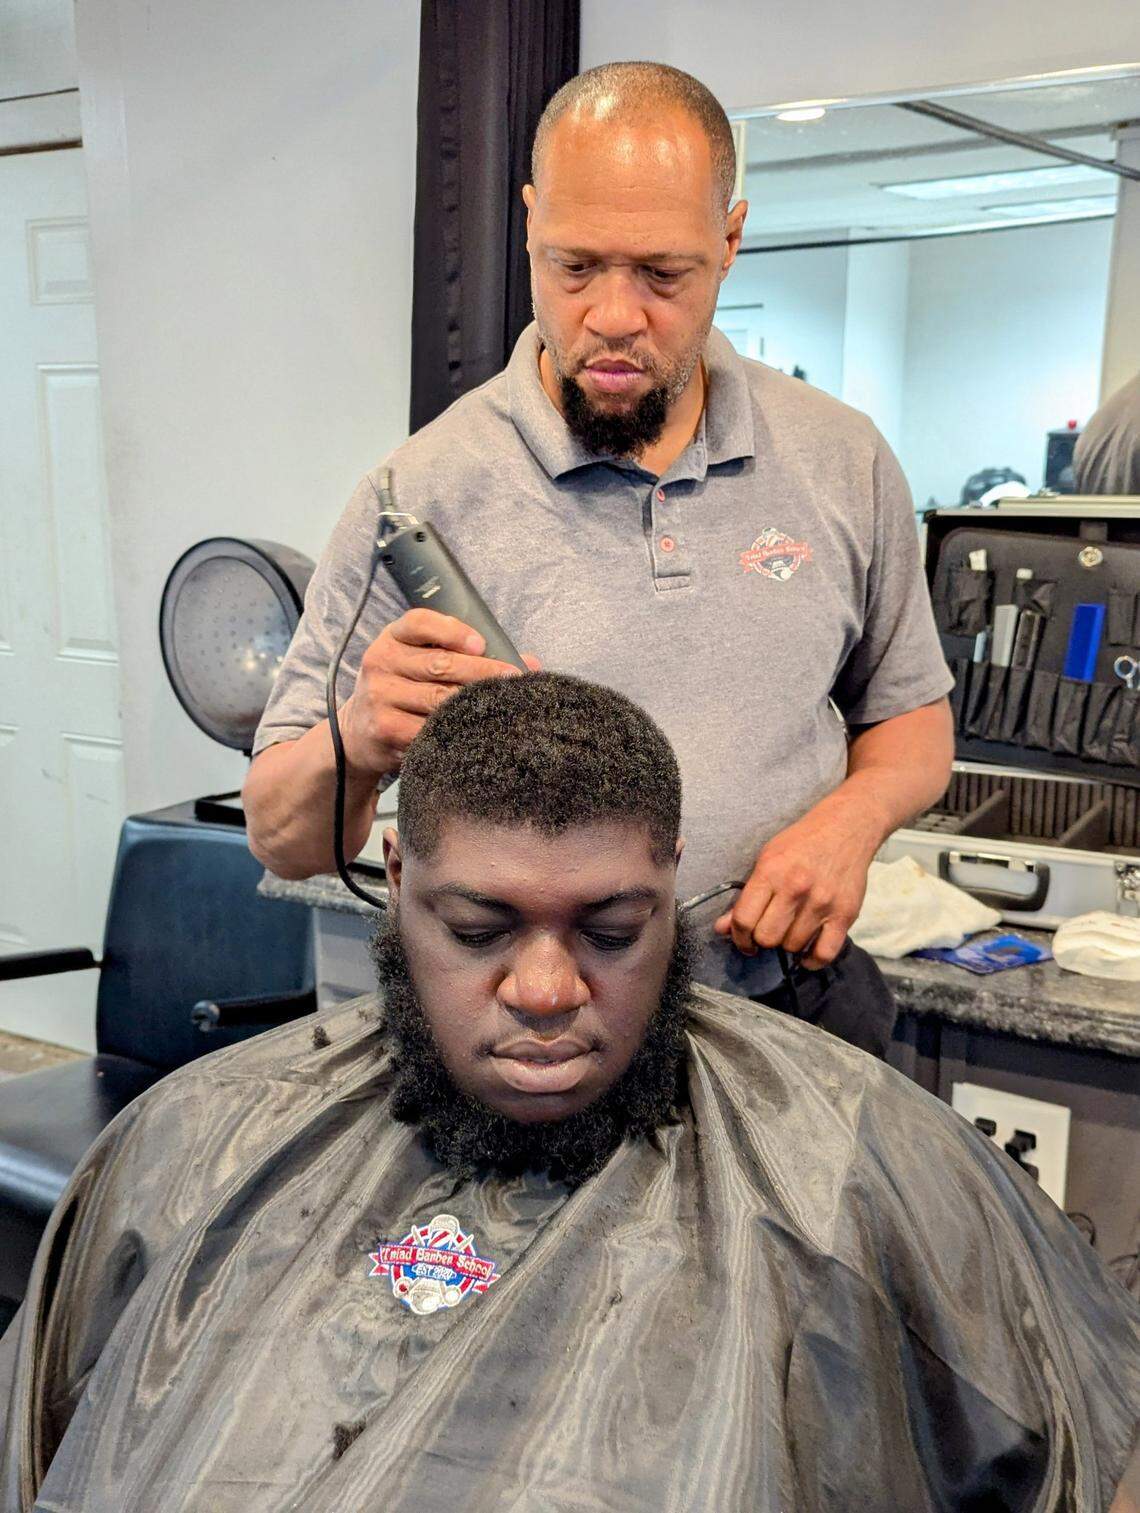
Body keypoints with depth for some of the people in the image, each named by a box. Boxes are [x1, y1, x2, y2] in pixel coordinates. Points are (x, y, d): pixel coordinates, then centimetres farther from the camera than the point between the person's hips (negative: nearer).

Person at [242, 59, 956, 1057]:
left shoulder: (843, 460, 2)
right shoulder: (424, 490, -8)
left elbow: (912, 717, 15)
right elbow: (283, 841, -5)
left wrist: (852, 817, -7)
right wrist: (359, 744, -28)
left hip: (793, 1004, 2)